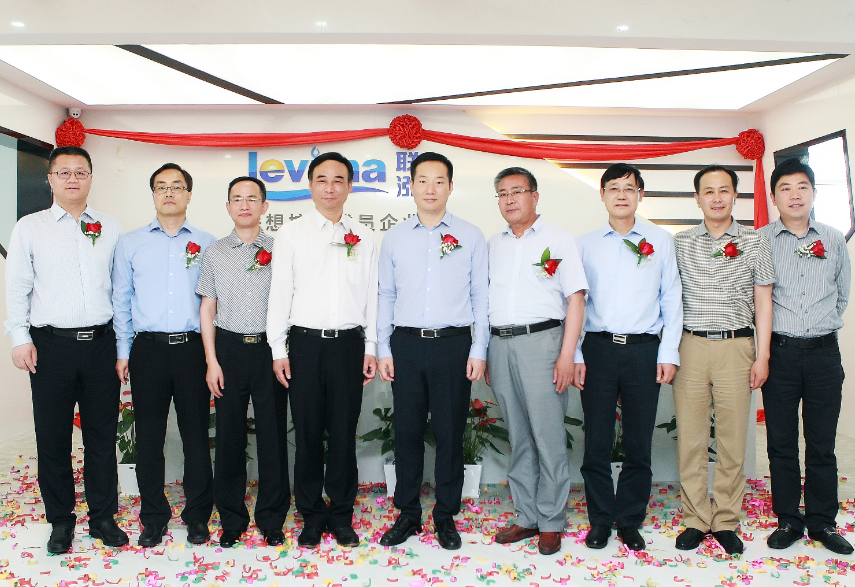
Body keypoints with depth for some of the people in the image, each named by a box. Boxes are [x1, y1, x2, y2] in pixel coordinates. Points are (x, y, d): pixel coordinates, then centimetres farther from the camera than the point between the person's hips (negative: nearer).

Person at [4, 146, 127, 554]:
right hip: (51, 344, -1)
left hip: (101, 343, 1)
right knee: (52, 437, 7)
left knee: (102, 435, 8)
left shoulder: (111, 229, 8)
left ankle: (103, 517, 22)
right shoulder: (29, 228, 5)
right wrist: (21, 338, -5)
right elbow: (17, 287, 3)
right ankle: (60, 520, 22)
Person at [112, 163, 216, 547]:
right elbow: (121, 301, 11)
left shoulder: (207, 245, 8)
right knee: (148, 436, 6)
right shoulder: (130, 244, 11)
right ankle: (153, 517, 21)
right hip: (148, 348, 1)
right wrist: (123, 351, 5)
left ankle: (197, 516, 19)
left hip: (193, 347, -1)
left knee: (196, 434, 4)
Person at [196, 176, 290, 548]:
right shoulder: (215, 253, 7)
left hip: (270, 348, -1)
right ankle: (231, 519, 22)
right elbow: (207, 309, 6)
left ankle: (272, 518, 19)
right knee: (229, 434, 7)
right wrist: (211, 360, -1)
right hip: (229, 348, 1)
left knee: (273, 433, 4)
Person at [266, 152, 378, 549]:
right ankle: (311, 516, 20)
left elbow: (371, 294, 10)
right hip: (306, 342, -1)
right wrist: (278, 349, -2)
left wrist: (371, 348, 6)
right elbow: (279, 292, 3)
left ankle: (341, 516, 20)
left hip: (349, 342, 1)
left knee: (345, 432, 6)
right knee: (308, 433, 5)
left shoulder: (363, 237, 10)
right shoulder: (291, 234, 5)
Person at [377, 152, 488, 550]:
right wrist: (383, 348, 5)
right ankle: (408, 514, 21)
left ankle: (446, 516, 20)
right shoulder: (394, 237, 10)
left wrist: (478, 350, -2)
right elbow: (386, 296, 11)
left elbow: (480, 296, 3)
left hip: (453, 343, -1)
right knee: (407, 431, 7)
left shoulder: (470, 236, 5)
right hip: (406, 344, 2)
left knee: (450, 431, 5)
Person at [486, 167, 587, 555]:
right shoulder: (492, 245, 17)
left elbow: (575, 298, -3)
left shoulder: (558, 240, 3)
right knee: (518, 437, 10)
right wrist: (484, 355, 12)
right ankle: (526, 517, 20)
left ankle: (551, 523, 9)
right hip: (500, 344, 5)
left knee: (548, 436, -3)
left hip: (540, 339, -4)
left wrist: (567, 355, -12)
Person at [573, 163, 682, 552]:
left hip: (644, 349, 0)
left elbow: (672, 299, 8)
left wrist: (668, 353, 0)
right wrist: (575, 355, 0)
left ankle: (630, 521, 21)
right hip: (598, 348, 0)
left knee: (639, 442, 5)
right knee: (596, 440, 3)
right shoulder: (585, 243, 9)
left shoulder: (660, 241, 9)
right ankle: (600, 520, 18)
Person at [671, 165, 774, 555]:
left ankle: (726, 521, 17)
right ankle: (696, 520, 15)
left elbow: (763, 302, 7)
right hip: (691, 347, 1)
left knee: (732, 438, 4)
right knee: (690, 437, 2)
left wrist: (762, 356, 0)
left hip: (736, 347, 0)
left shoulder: (754, 243, 7)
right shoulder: (680, 244, 8)